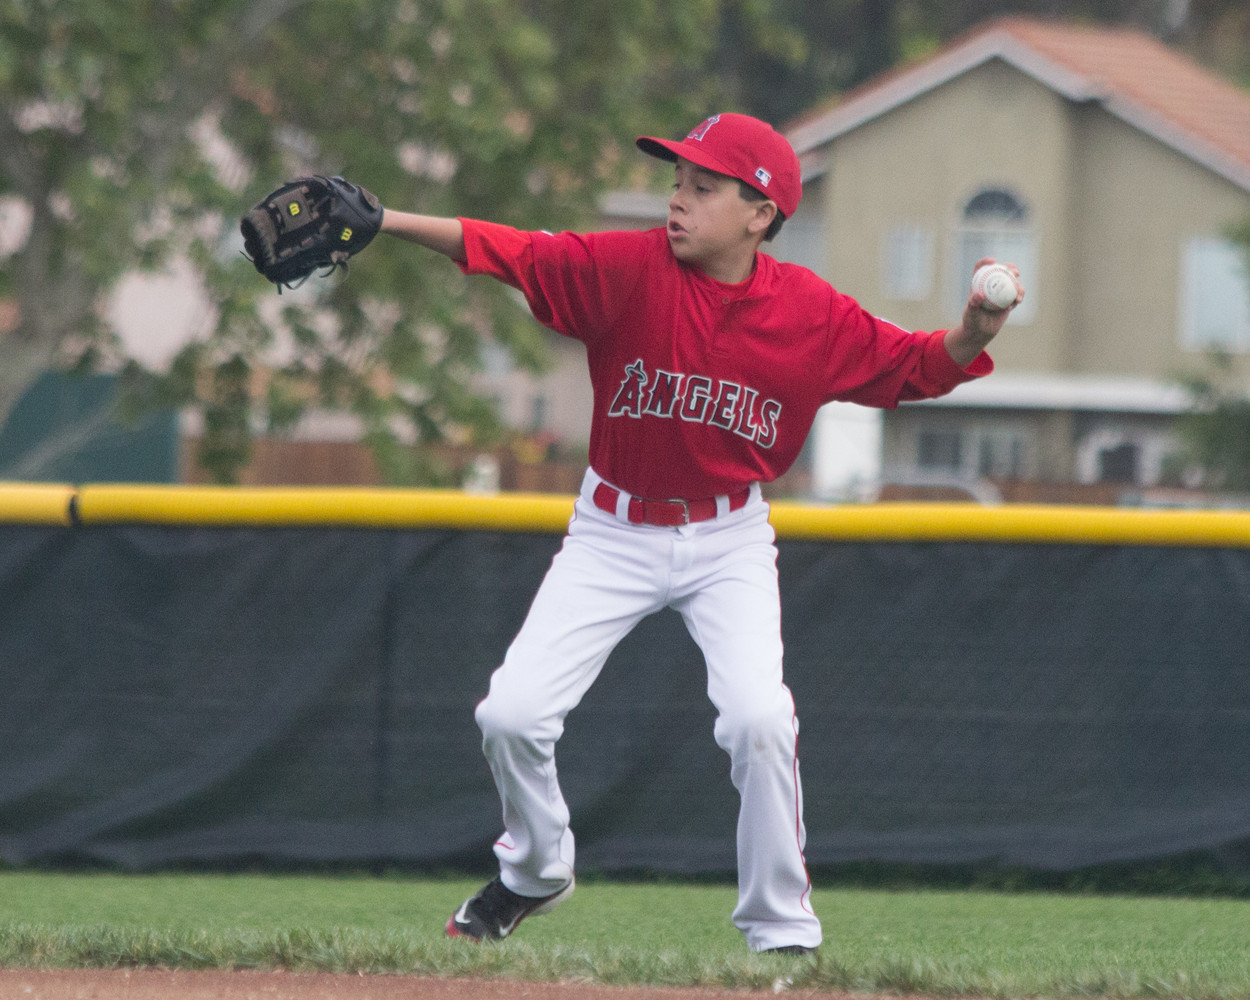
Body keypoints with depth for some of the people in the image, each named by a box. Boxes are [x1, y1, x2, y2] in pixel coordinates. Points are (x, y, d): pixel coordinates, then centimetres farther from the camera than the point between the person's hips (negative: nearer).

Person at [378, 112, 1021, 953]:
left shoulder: (813, 315, -12)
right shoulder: (627, 269, -17)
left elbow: (913, 366, -1)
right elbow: (501, 252, -23)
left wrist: (973, 334, -22)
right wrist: (381, 220, -34)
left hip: (730, 542, -1)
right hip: (614, 534, 1)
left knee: (760, 718, -21)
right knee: (512, 714, -7)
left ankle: (783, 932, -4)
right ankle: (536, 870, 25)